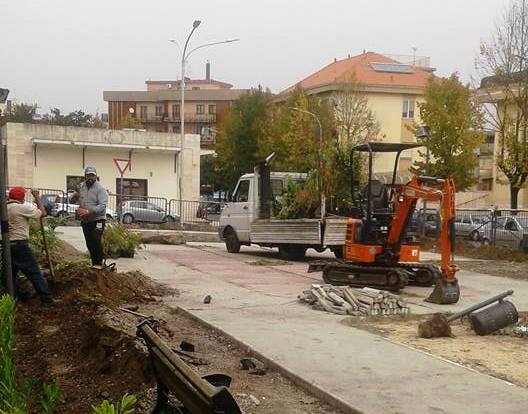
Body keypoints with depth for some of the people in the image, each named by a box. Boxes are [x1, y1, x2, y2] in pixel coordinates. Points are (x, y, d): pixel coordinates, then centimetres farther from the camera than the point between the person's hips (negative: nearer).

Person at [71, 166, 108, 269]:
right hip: (85, 220, 6)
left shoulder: (100, 188, -12)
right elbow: (72, 200, 13)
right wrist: (75, 196, -11)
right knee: (89, 243, 11)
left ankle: (98, 263, -7)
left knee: (96, 241, -17)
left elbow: (102, 206, -22)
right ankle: (94, 262, 23)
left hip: (97, 219, -6)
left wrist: (88, 211, -33)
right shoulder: (81, 186, 8)